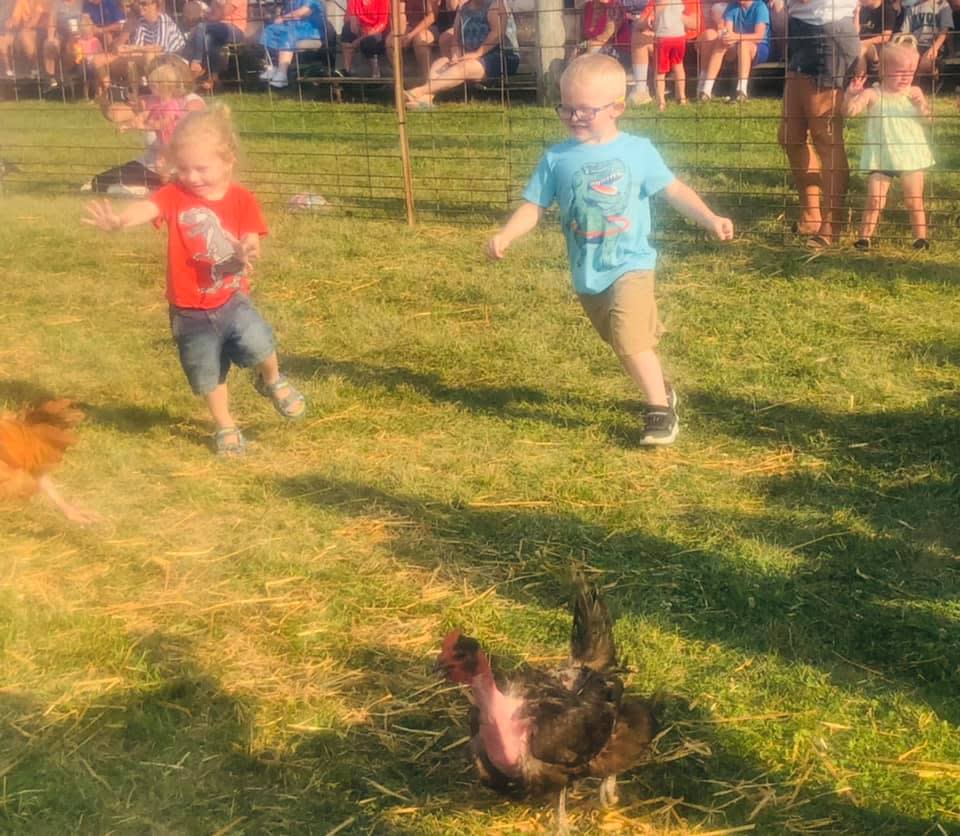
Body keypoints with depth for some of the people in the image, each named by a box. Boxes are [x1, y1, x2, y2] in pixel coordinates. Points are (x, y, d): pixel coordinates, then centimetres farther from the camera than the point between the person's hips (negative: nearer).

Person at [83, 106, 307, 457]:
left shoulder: (242, 200, -8)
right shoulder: (175, 195, -11)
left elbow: (250, 248, -11)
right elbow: (146, 208, -31)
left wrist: (245, 255, -37)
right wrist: (118, 220, -54)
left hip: (232, 299, -1)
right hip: (190, 311, 1)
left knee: (257, 343, -26)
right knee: (207, 375, 12)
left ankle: (272, 380, 8)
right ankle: (226, 427, 36)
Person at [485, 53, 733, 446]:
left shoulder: (637, 150, -5)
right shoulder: (556, 159, -1)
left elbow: (674, 190, -1)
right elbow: (533, 206, 0)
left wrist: (710, 219, -11)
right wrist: (504, 236, -16)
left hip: (630, 266, -4)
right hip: (587, 276, 4)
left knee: (631, 339, -21)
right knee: (624, 342, 16)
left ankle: (660, 410, -7)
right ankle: (661, 391, 39)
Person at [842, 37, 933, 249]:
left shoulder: (913, 93, 0)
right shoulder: (872, 94, -6)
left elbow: (927, 116, -7)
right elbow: (849, 111, -15)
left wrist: (922, 105, -26)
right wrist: (850, 94, -33)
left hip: (911, 156, 2)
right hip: (880, 158, -2)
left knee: (914, 201, 7)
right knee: (874, 201, -3)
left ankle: (920, 238, 16)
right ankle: (864, 238, 7)